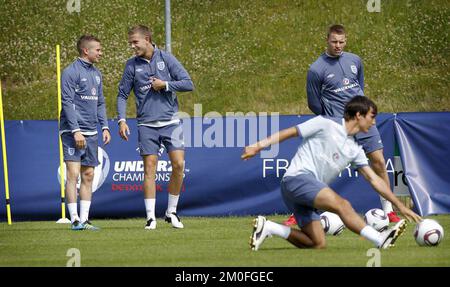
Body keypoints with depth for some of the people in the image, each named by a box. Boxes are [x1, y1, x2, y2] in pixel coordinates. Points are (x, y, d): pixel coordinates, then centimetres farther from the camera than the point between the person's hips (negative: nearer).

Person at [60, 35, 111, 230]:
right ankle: (75, 220, -11)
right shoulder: (70, 72, -8)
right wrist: (76, 131, -18)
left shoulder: (96, 74, 16)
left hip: (91, 133, 7)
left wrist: (105, 127, 10)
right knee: (73, 174, -11)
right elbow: (67, 103, -13)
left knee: (88, 176, 6)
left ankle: (84, 219, 9)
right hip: (72, 132, -7)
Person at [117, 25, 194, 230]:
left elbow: (188, 84, 0)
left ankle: (171, 212, 6)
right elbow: (122, 95, 9)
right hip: (147, 125, 1)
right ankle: (151, 217, -1)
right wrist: (122, 121, -2)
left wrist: (165, 85, -10)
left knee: (178, 165, -9)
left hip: (170, 122, -1)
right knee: (149, 168, -4)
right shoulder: (132, 65, 5)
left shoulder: (166, 59, 1)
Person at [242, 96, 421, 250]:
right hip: (296, 178, -9)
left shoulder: (354, 150, 17)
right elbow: (289, 132, 0)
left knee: (318, 244, -3)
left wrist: (400, 206, 13)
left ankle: (267, 228, 2)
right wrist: (258, 146, -8)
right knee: (341, 204, -29)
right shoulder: (326, 124, -2)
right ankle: (381, 240, -39)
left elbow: (374, 180, 17)